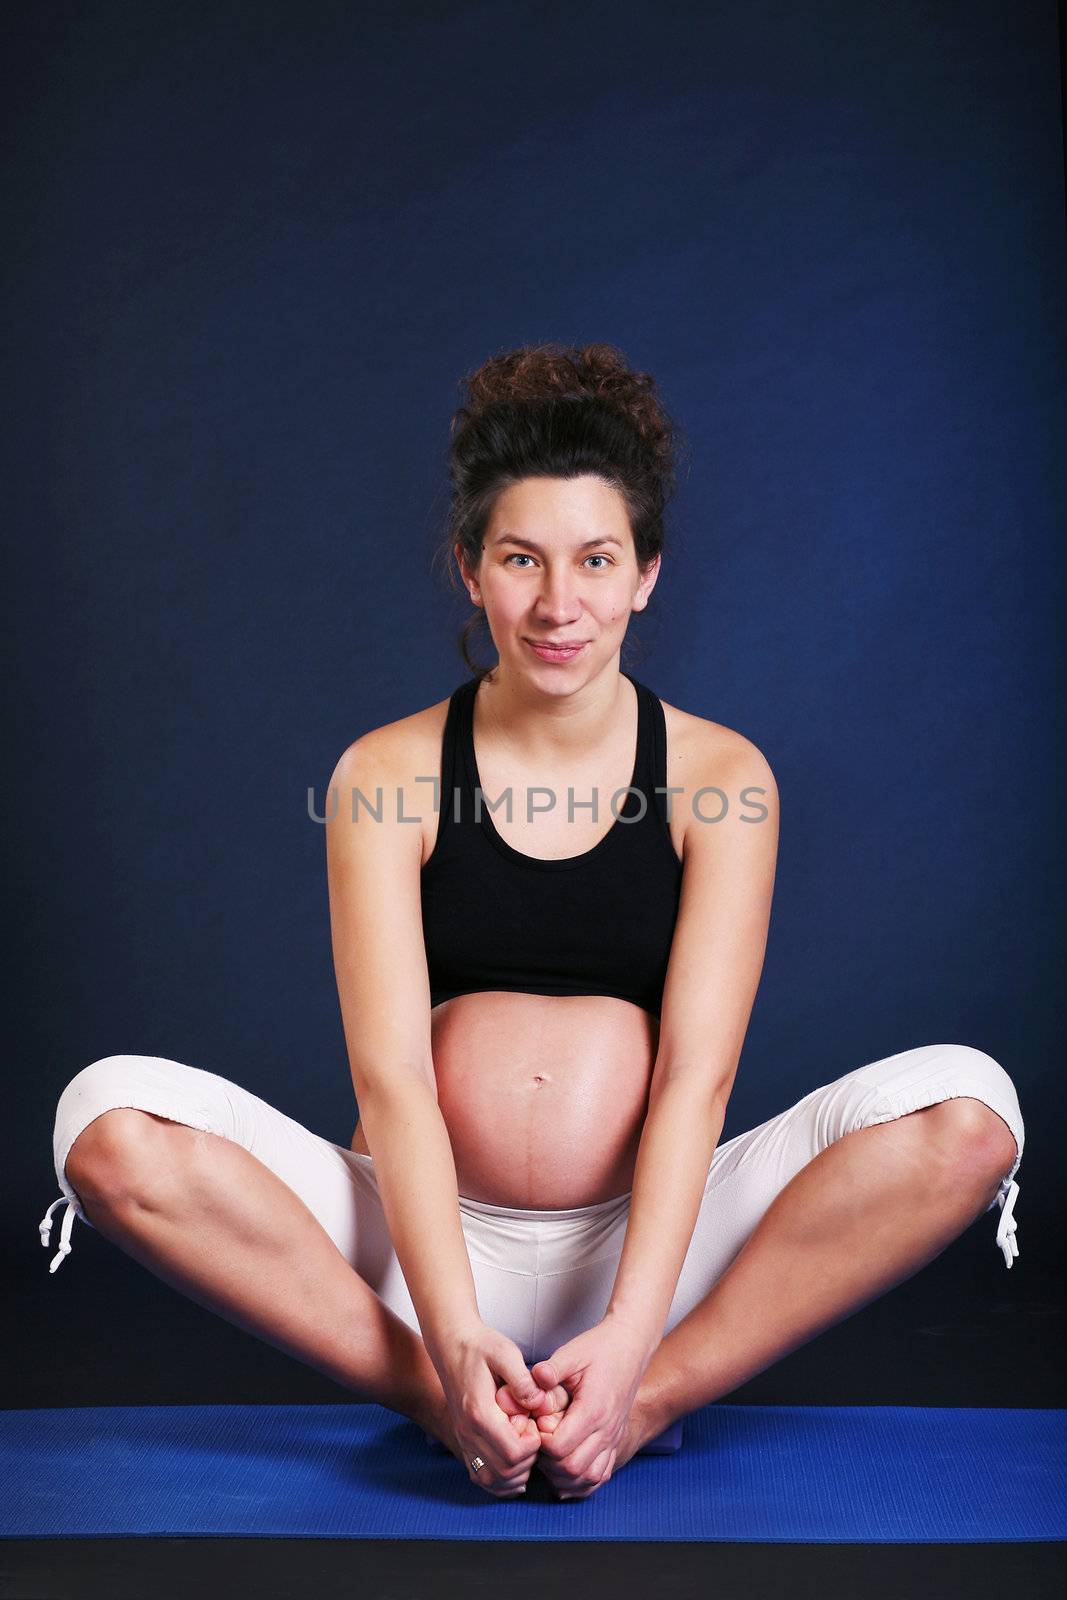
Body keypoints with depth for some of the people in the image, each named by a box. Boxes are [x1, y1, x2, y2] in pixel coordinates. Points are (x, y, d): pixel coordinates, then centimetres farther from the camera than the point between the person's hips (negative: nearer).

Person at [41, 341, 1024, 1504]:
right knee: (110, 1120, -23)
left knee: (964, 1109, -21)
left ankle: (648, 1399, -18)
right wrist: (452, 1335, -25)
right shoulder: (387, 777, -1)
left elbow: (697, 1072, -9)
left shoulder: (720, 778, 0)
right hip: (432, 1239, 0)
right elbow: (390, 1074, -11)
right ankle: (440, 1402, -17)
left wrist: (628, 1341, -23)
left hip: (647, 1245, 1)